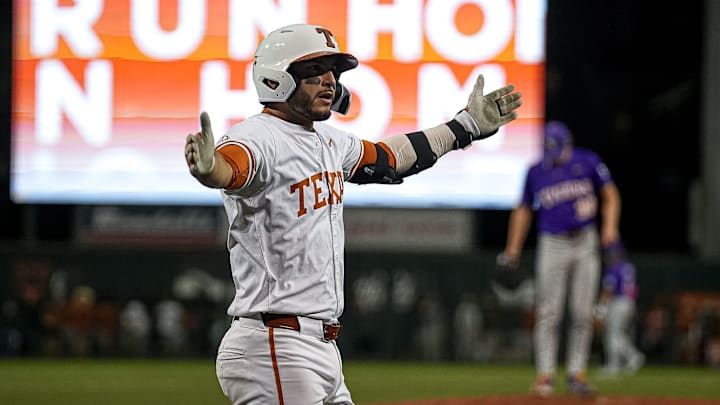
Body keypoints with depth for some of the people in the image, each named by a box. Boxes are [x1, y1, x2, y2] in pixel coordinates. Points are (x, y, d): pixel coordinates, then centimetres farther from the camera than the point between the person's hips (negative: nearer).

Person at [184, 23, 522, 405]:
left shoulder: (329, 141, 16)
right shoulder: (258, 139, -14)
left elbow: (388, 157, 34)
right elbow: (228, 165, -37)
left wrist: (466, 125, 39)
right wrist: (208, 168, -61)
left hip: (322, 345, 10)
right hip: (273, 349, -10)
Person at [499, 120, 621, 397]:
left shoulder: (587, 162, 0)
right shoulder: (536, 173, 3)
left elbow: (610, 195, 6)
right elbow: (524, 209, 12)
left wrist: (610, 228, -9)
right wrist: (513, 250, 6)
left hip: (585, 245, 0)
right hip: (553, 246, 0)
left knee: (583, 315, 1)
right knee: (548, 313, -7)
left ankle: (577, 375, 7)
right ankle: (545, 375, -5)